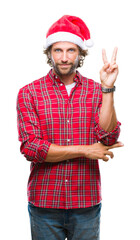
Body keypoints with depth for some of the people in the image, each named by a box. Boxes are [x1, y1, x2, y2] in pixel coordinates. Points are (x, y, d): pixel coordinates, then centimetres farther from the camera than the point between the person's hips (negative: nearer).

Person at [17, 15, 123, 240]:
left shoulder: (97, 90, 3)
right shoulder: (29, 93, -1)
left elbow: (108, 139, -10)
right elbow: (30, 148, -11)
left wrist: (108, 88, -16)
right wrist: (84, 150, -12)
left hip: (86, 203, 1)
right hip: (44, 203, -1)